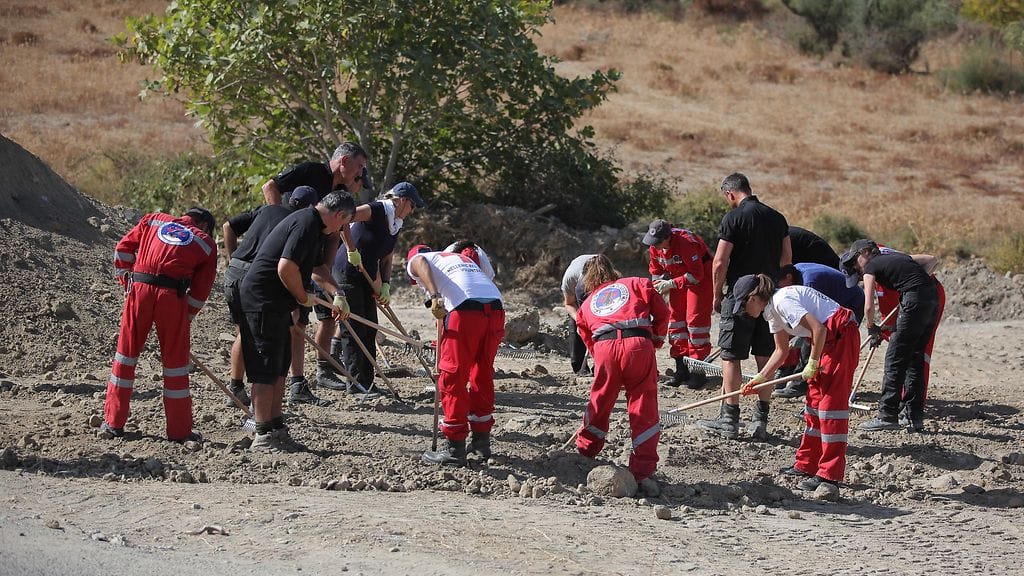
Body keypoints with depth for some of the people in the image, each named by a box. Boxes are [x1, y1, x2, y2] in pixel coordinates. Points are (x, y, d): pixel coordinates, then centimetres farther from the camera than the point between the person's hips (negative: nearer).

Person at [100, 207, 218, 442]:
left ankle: (113, 423, 18)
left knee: (126, 353, 13)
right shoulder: (206, 244, 17)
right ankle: (179, 430, 14)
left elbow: (123, 248, 15)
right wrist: (184, 320, 17)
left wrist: (126, 282, 21)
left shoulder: (154, 219, 22)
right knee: (175, 361, 9)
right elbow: (200, 291, 12)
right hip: (172, 297, -2)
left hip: (139, 289, 2)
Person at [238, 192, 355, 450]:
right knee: (266, 371, -6)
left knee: (279, 369, 16)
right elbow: (286, 267, -27)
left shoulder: (315, 227, 16)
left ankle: (276, 427, 23)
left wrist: (337, 294, 7)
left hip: (276, 305, 11)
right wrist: (304, 298, -11)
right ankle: (263, 436, -2)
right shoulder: (306, 224, -18)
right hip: (263, 301, -11)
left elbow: (318, 267, 25)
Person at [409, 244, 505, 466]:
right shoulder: (462, 258, 39)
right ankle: (481, 442, 27)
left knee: (453, 377, 2)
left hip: (466, 308, -6)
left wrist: (434, 297, -18)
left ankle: (454, 448, 3)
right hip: (495, 306, 6)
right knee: (482, 375, 19)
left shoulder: (414, 261, 22)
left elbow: (421, 263, -4)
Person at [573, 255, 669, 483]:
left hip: (604, 346, 2)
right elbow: (662, 312, 15)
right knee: (643, 408, 4)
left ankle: (585, 449, 39)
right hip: (639, 343, -2)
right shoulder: (637, 284, 27)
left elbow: (588, 342, 28)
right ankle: (642, 469, 1)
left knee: (600, 401, 23)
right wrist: (656, 340, 26)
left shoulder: (586, 304, 32)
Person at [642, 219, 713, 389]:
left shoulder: (685, 243, -33)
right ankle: (682, 368, 9)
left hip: (701, 277, -8)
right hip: (680, 276, 8)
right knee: (676, 316, 3)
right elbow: (655, 268, 8)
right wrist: (657, 287, -7)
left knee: (695, 317, -13)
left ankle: (698, 371, -9)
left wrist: (671, 284, -31)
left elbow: (696, 274, -30)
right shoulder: (654, 246, -10)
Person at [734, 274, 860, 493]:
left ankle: (830, 474, -8)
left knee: (831, 401, -9)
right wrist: (760, 378, 15)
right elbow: (781, 350, 22)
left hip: (842, 337, -11)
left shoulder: (782, 301, -18)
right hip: (827, 341, 11)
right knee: (814, 399, 14)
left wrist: (812, 364, -14)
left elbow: (819, 329, -24)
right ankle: (807, 464, 21)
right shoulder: (772, 310, 13)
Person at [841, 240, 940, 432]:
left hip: (915, 300, -8)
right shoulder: (897, 256, 27)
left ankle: (888, 416, -1)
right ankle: (916, 418, 13)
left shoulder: (871, 267, 5)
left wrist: (872, 328, 15)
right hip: (933, 299, 8)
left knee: (895, 358, 0)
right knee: (916, 358, 13)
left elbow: (869, 306, -2)